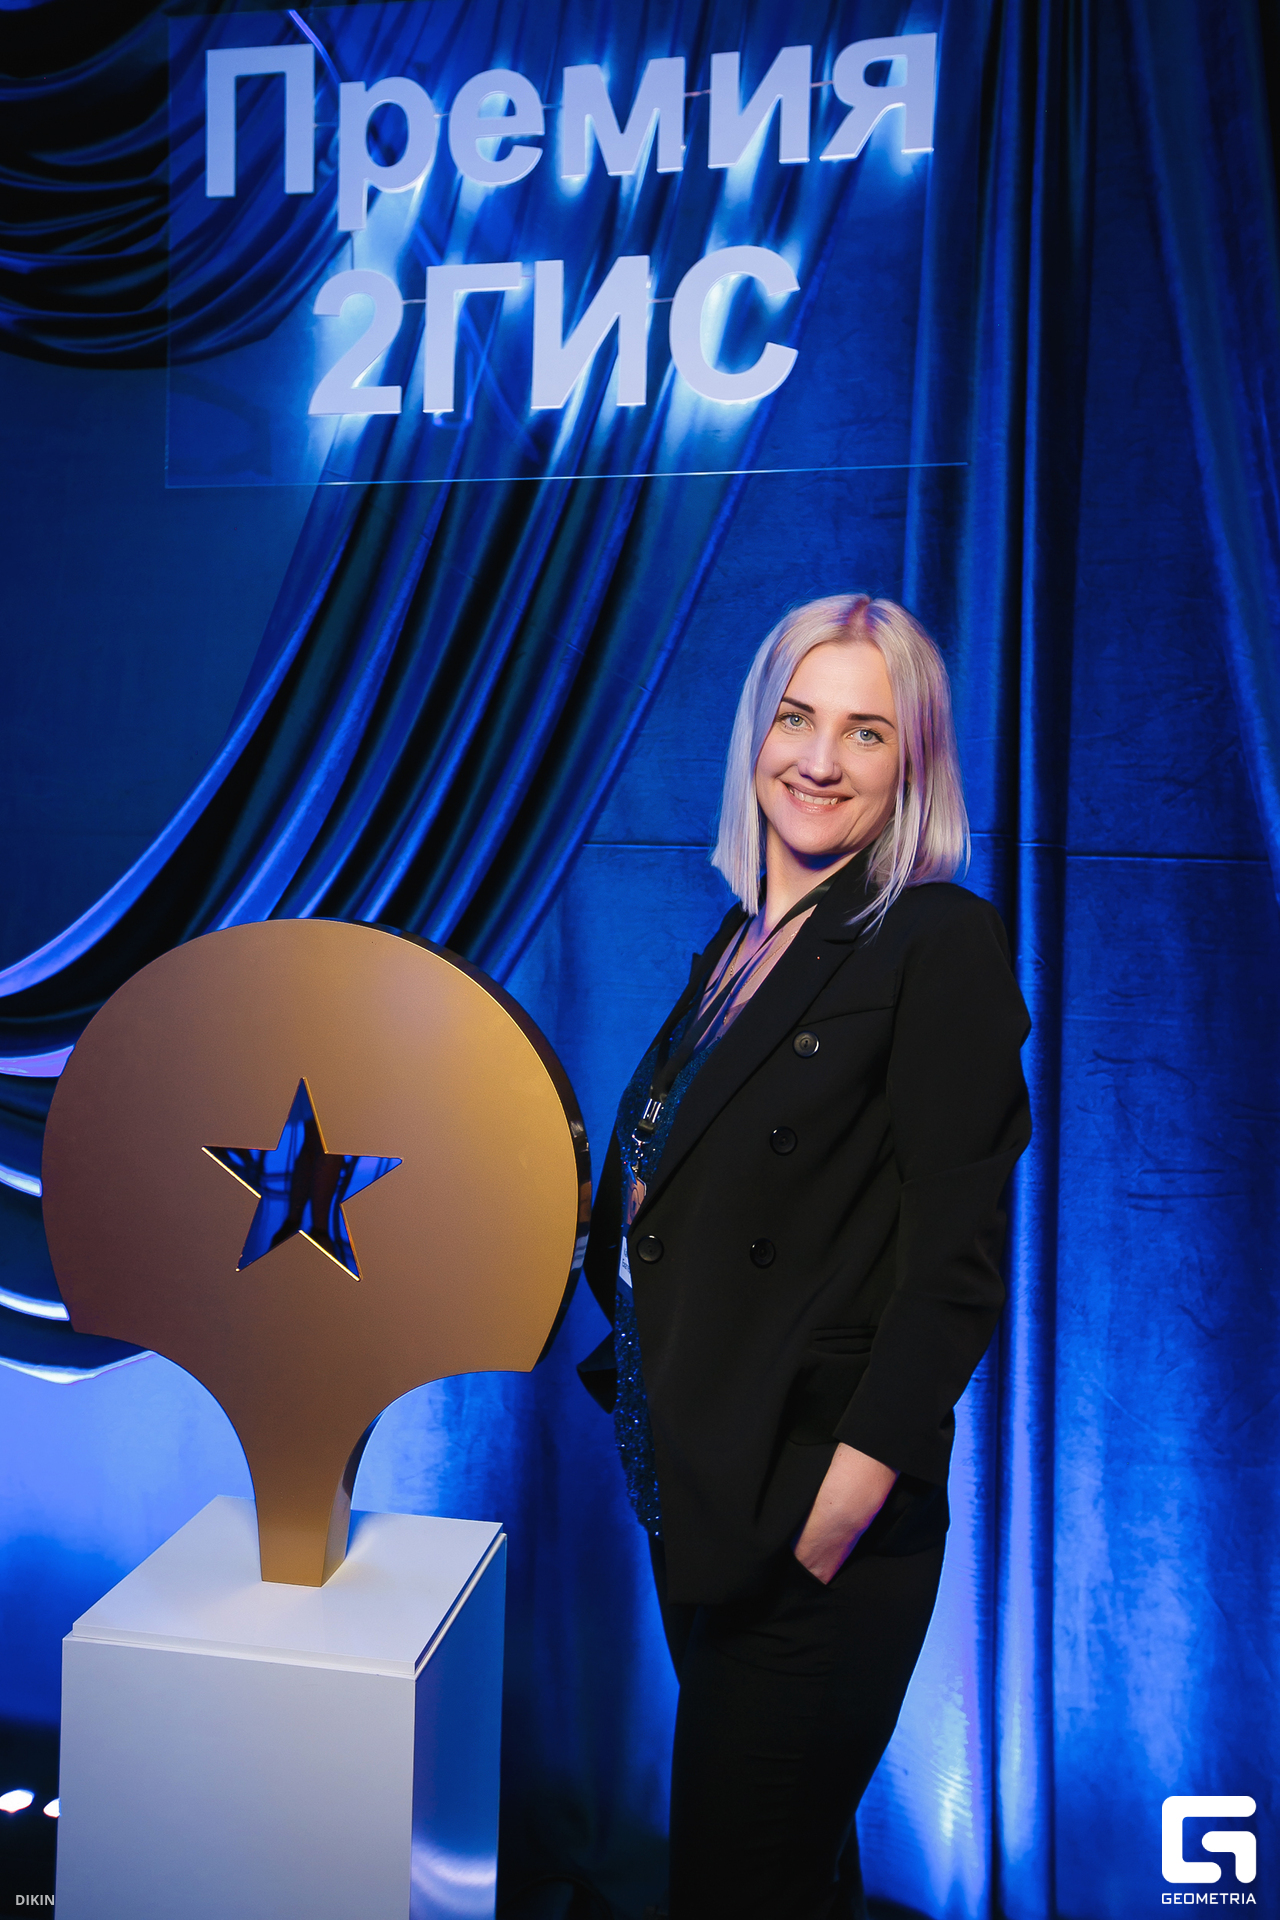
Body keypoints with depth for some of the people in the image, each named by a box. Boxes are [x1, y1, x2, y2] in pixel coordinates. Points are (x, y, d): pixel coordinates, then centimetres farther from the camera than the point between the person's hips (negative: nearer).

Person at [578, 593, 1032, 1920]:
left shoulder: (942, 943, -13)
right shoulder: (740, 943, 10)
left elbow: (955, 1259, -16)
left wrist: (848, 1496, -19)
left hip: (815, 1514, -7)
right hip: (699, 1487, 7)